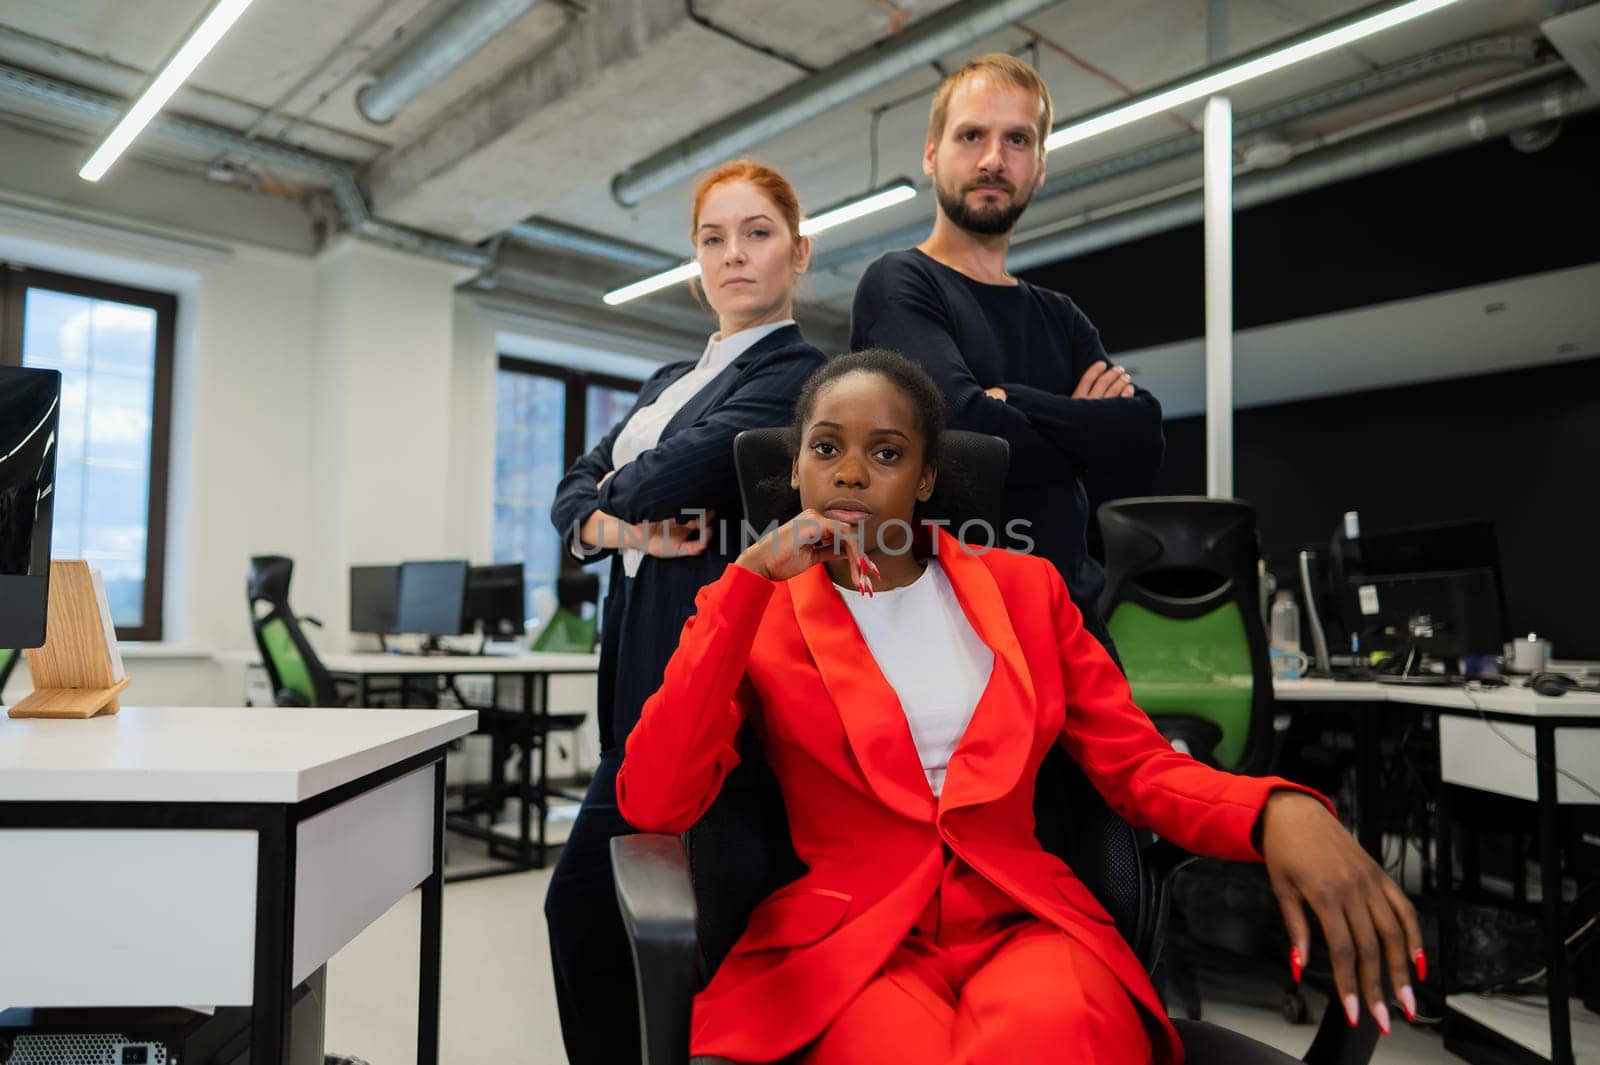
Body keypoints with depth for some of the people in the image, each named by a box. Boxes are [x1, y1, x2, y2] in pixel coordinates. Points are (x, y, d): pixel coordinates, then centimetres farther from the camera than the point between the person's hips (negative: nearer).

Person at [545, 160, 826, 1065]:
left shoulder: (798, 372, -6)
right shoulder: (672, 380, 20)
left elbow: (677, 474, -19)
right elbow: (575, 494, 12)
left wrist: (617, 499, 2)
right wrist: (633, 526, -10)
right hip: (644, 659, 8)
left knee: (586, 896, -4)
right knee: (591, 901, 12)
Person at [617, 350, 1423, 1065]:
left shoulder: (1023, 587, 12)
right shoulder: (749, 606, 5)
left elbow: (1139, 767, 7)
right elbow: (653, 804, -8)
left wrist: (1281, 809, -16)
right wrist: (749, 581, -13)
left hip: (1022, 920, 1)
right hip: (845, 935, -1)